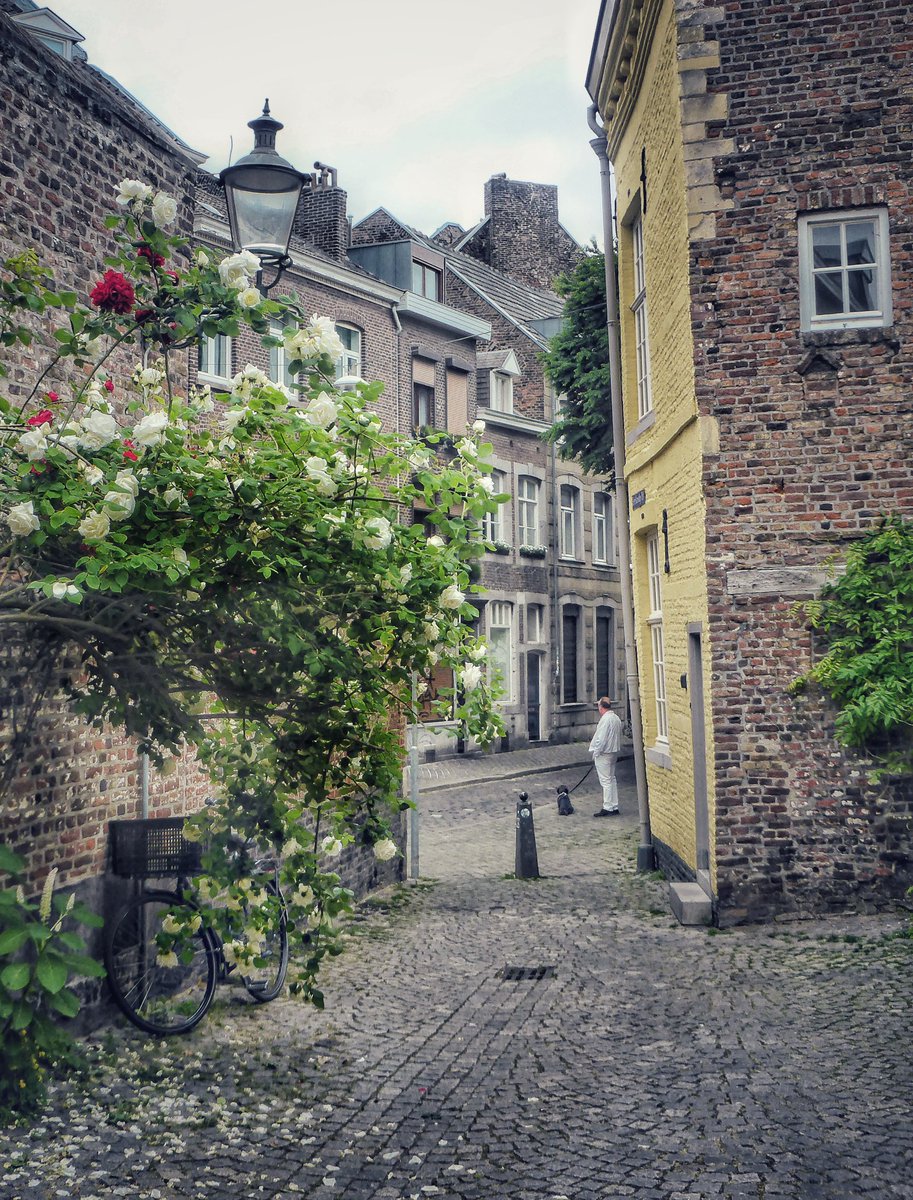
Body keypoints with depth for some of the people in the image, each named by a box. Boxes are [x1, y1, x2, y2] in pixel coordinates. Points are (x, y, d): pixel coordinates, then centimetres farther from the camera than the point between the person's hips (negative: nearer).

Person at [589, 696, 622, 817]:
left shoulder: (605, 719, -19)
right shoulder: (616, 718, 10)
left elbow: (601, 739, -21)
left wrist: (596, 753, -12)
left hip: (604, 754, -9)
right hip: (613, 752, 9)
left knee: (606, 781, -5)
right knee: (611, 779, 14)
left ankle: (607, 808, -3)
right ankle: (614, 807, 18)